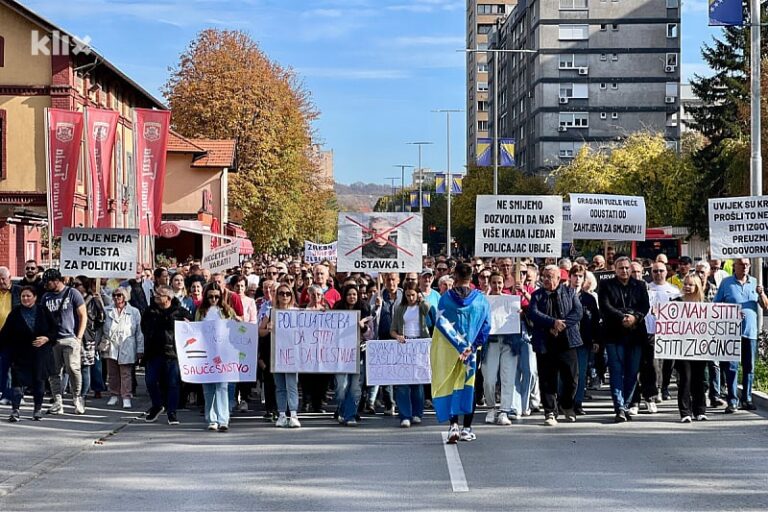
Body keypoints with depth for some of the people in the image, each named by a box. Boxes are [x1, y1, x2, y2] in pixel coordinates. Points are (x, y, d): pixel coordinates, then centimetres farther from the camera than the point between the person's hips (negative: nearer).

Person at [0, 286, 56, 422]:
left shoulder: (43, 311, 1)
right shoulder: (15, 313, 1)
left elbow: (55, 329, 5)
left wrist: (47, 338, -13)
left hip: (40, 354, 1)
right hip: (20, 355, -1)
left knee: (39, 381, 8)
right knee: (18, 381, -9)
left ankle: (38, 409, 21)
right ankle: (15, 411, -10)